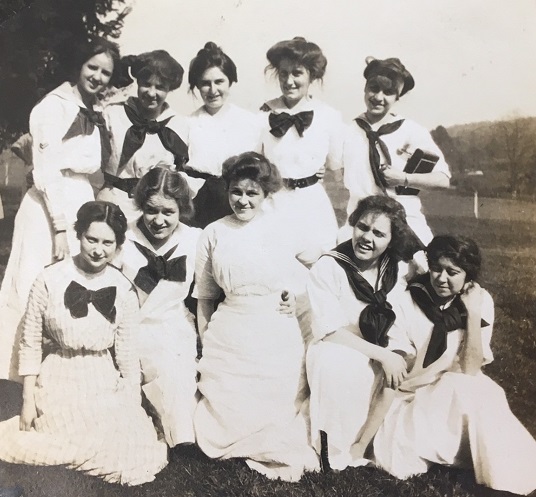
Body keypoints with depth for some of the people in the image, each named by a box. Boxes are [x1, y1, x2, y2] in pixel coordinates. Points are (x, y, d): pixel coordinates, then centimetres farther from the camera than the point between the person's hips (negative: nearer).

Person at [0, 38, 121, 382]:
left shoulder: (98, 114, 14)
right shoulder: (55, 105, -8)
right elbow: (47, 171, -14)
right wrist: (59, 227, -18)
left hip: (84, 207, 7)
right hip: (50, 209, -7)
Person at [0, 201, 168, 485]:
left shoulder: (124, 290, -5)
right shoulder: (50, 280, -12)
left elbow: (127, 353, 2)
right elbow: (30, 344, -4)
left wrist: (134, 408, 2)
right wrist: (28, 400, -3)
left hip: (104, 383, 3)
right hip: (58, 380, -3)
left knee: (136, 451, -9)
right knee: (104, 447, -13)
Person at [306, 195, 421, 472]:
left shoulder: (398, 268, 1)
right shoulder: (327, 268, -13)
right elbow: (331, 332, -17)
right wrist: (383, 355, -25)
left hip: (384, 354, 5)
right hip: (337, 355, -5)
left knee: (401, 369, -23)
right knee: (334, 362, -35)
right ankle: (335, 450, -18)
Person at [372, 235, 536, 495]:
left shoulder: (481, 301, -8)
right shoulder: (409, 299, -9)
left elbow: (470, 369, -17)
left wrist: (474, 313, -23)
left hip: (464, 395, 0)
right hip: (418, 396, 0)